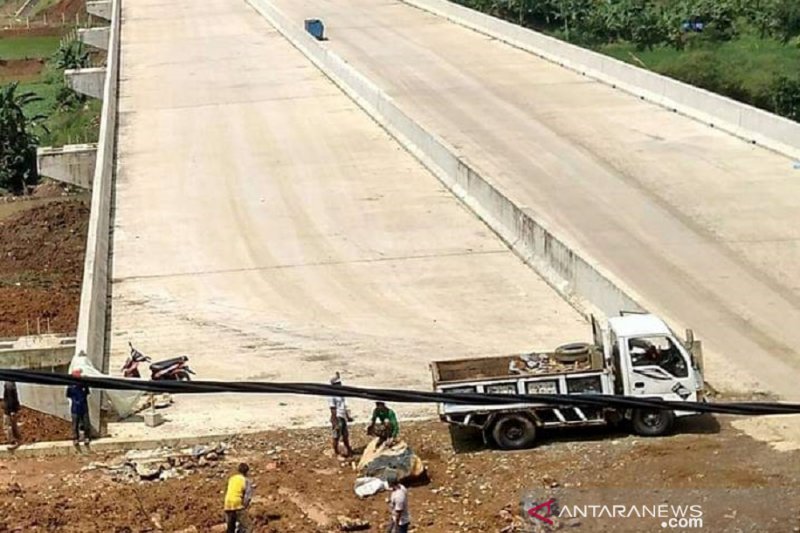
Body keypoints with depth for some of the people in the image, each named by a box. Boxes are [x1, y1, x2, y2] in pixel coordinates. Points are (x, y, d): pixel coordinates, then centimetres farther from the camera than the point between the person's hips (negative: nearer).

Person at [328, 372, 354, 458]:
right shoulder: (332, 396, -16)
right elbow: (333, 409, -18)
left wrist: (348, 417, 20)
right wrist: (335, 421, -21)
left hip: (343, 417, 9)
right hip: (337, 418, -9)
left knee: (345, 435, 20)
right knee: (336, 436, 1)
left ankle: (348, 451, 33)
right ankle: (336, 452, 11)